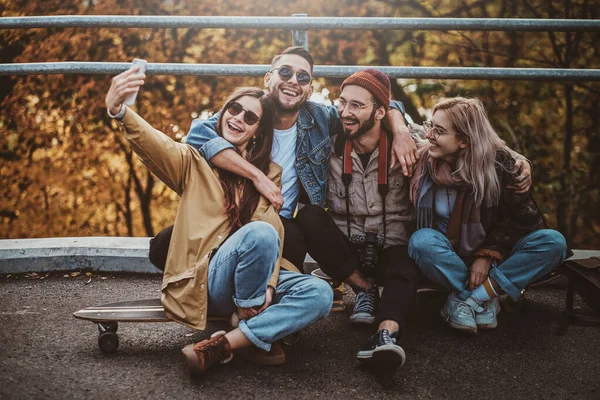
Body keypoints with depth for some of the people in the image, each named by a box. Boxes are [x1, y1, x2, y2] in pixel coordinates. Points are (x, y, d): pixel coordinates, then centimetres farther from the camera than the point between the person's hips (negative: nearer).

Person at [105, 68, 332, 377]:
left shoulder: (269, 172, 16)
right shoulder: (195, 161, 7)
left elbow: (275, 227, 1)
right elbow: (154, 144, -15)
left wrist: (268, 284, -17)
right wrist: (118, 111, -38)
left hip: (254, 280, 4)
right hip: (203, 280, -4)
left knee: (319, 294, -21)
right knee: (259, 233, -32)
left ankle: (221, 346, -25)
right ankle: (256, 333, -12)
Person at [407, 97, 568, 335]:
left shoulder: (497, 163, -14)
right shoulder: (423, 159, -11)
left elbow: (524, 217, -9)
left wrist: (488, 255, -17)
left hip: (491, 257, 1)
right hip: (444, 259, -1)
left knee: (553, 242, -24)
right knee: (422, 241, -36)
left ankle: (466, 300, -30)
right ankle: (485, 300, -23)